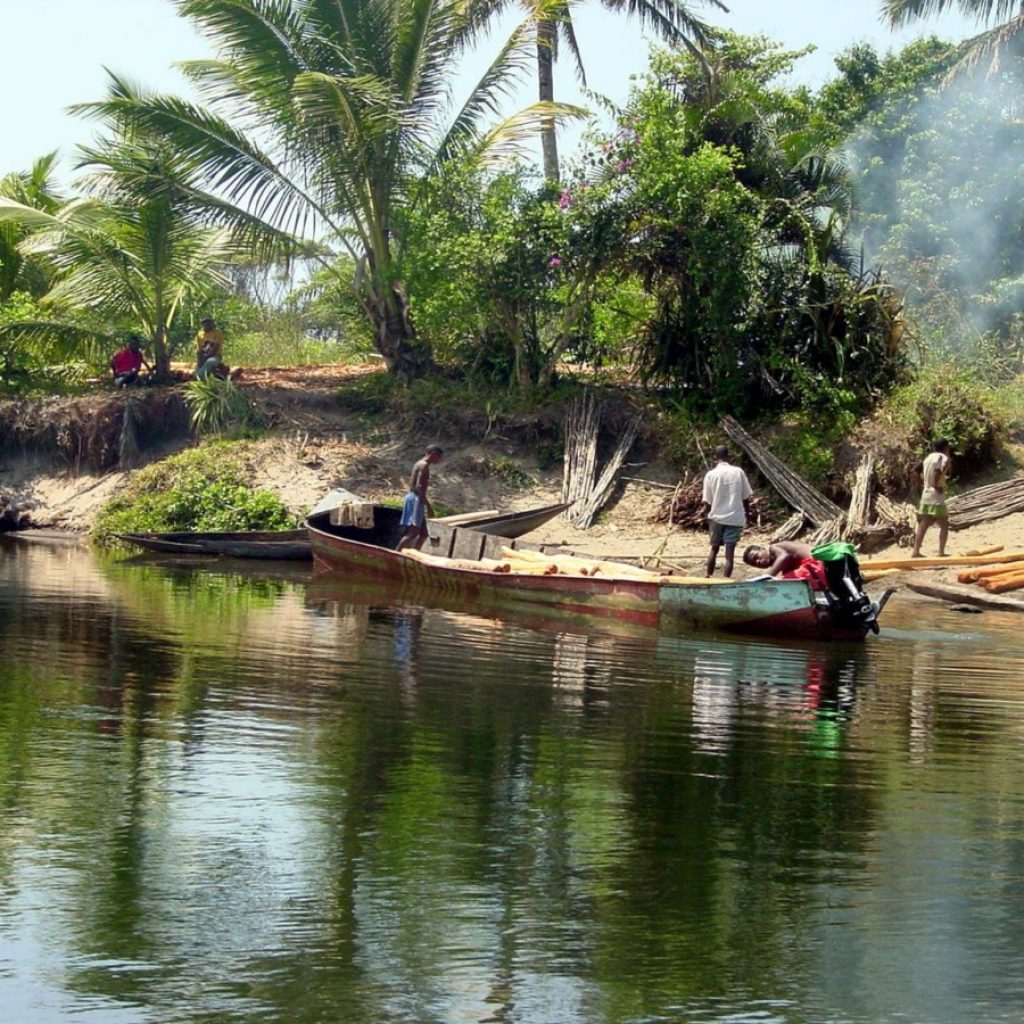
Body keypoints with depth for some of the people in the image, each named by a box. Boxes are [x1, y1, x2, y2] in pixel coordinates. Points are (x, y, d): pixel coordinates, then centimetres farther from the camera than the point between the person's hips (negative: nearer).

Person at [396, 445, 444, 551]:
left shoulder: (420, 464, 19)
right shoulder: (424, 465, -11)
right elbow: (419, 487, -21)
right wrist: (428, 505, -21)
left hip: (414, 499, 10)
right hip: (416, 500, -10)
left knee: (423, 533, 10)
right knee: (413, 533, -14)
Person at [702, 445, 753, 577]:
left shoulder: (710, 474, -5)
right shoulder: (738, 472, -3)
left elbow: (707, 502, -3)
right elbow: (746, 497, 2)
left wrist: (708, 517, 12)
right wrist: (745, 514, 16)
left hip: (717, 517, 1)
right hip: (735, 518, -1)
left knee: (714, 549, 20)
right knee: (729, 554, -1)